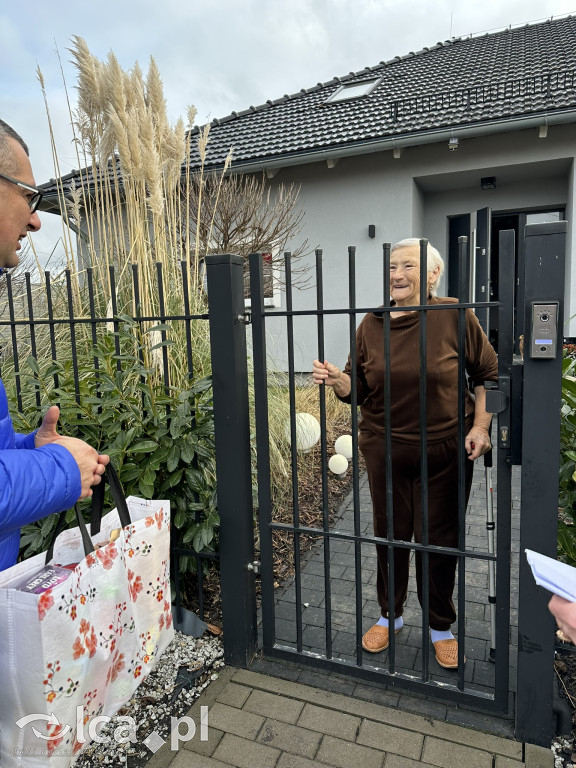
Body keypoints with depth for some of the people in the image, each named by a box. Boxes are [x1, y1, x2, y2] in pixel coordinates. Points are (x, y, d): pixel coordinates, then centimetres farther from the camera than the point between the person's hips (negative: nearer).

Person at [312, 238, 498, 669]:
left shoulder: (455, 317, -6)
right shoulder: (372, 324, 2)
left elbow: (488, 374, 0)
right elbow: (359, 387, 4)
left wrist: (481, 426, -8)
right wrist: (337, 380, -17)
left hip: (444, 451, -2)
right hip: (385, 450, 3)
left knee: (439, 540, 11)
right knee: (390, 535, 15)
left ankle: (441, 626, 35)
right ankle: (390, 614, 40)